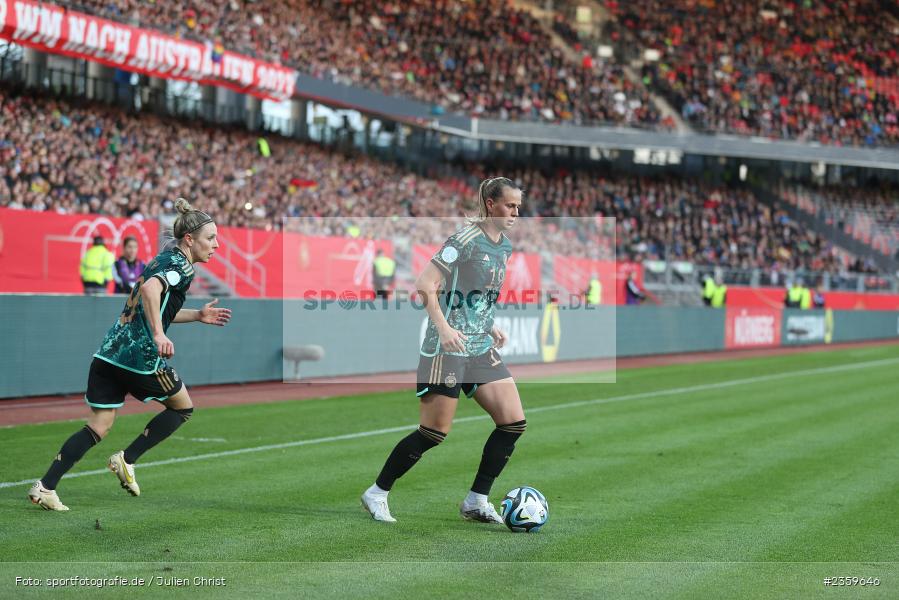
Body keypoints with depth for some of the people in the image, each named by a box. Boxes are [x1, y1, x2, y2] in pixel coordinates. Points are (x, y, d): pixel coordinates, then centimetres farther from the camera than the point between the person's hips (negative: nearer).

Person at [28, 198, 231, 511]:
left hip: (109, 353, 8)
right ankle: (126, 460, 10)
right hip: (140, 356, -8)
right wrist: (158, 335, -34)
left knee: (97, 428, 8)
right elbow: (150, 289, -28)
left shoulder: (162, 260, 21)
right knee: (183, 406, 16)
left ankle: (45, 486, -2)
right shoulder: (181, 265, -7)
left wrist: (197, 315, 32)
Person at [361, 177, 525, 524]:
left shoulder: (504, 247, 13)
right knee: (435, 433, -5)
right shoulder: (466, 240, -13)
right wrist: (443, 327, -25)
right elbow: (425, 286, -16)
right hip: (448, 349, -8)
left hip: (482, 349, 8)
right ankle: (377, 493, 13)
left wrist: (490, 328, 15)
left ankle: (476, 501, 7)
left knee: (514, 422, -3)